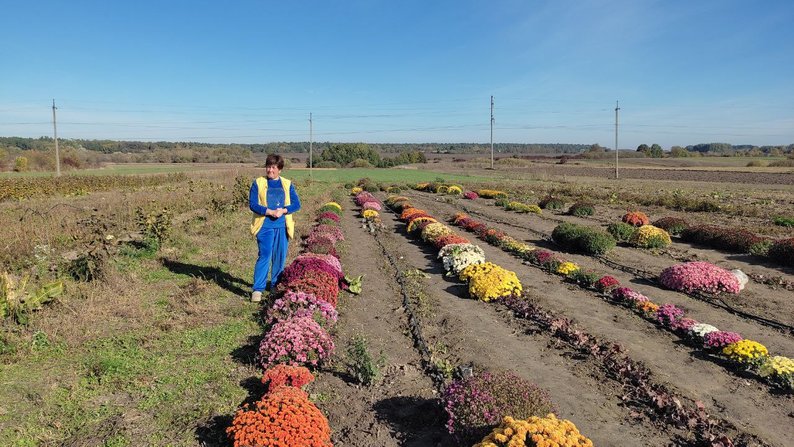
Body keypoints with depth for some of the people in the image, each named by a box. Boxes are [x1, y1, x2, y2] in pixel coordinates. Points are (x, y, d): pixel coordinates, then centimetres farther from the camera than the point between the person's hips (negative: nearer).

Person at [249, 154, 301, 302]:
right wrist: (270, 212, -17)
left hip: (282, 226, 3)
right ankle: (258, 289, -7)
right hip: (265, 226, -3)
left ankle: (276, 286, 25)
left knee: (280, 257, 9)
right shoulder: (258, 183, 3)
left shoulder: (287, 184, 9)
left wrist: (282, 211, -14)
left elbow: (296, 204, 4)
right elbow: (252, 204, -5)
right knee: (265, 256, -12)